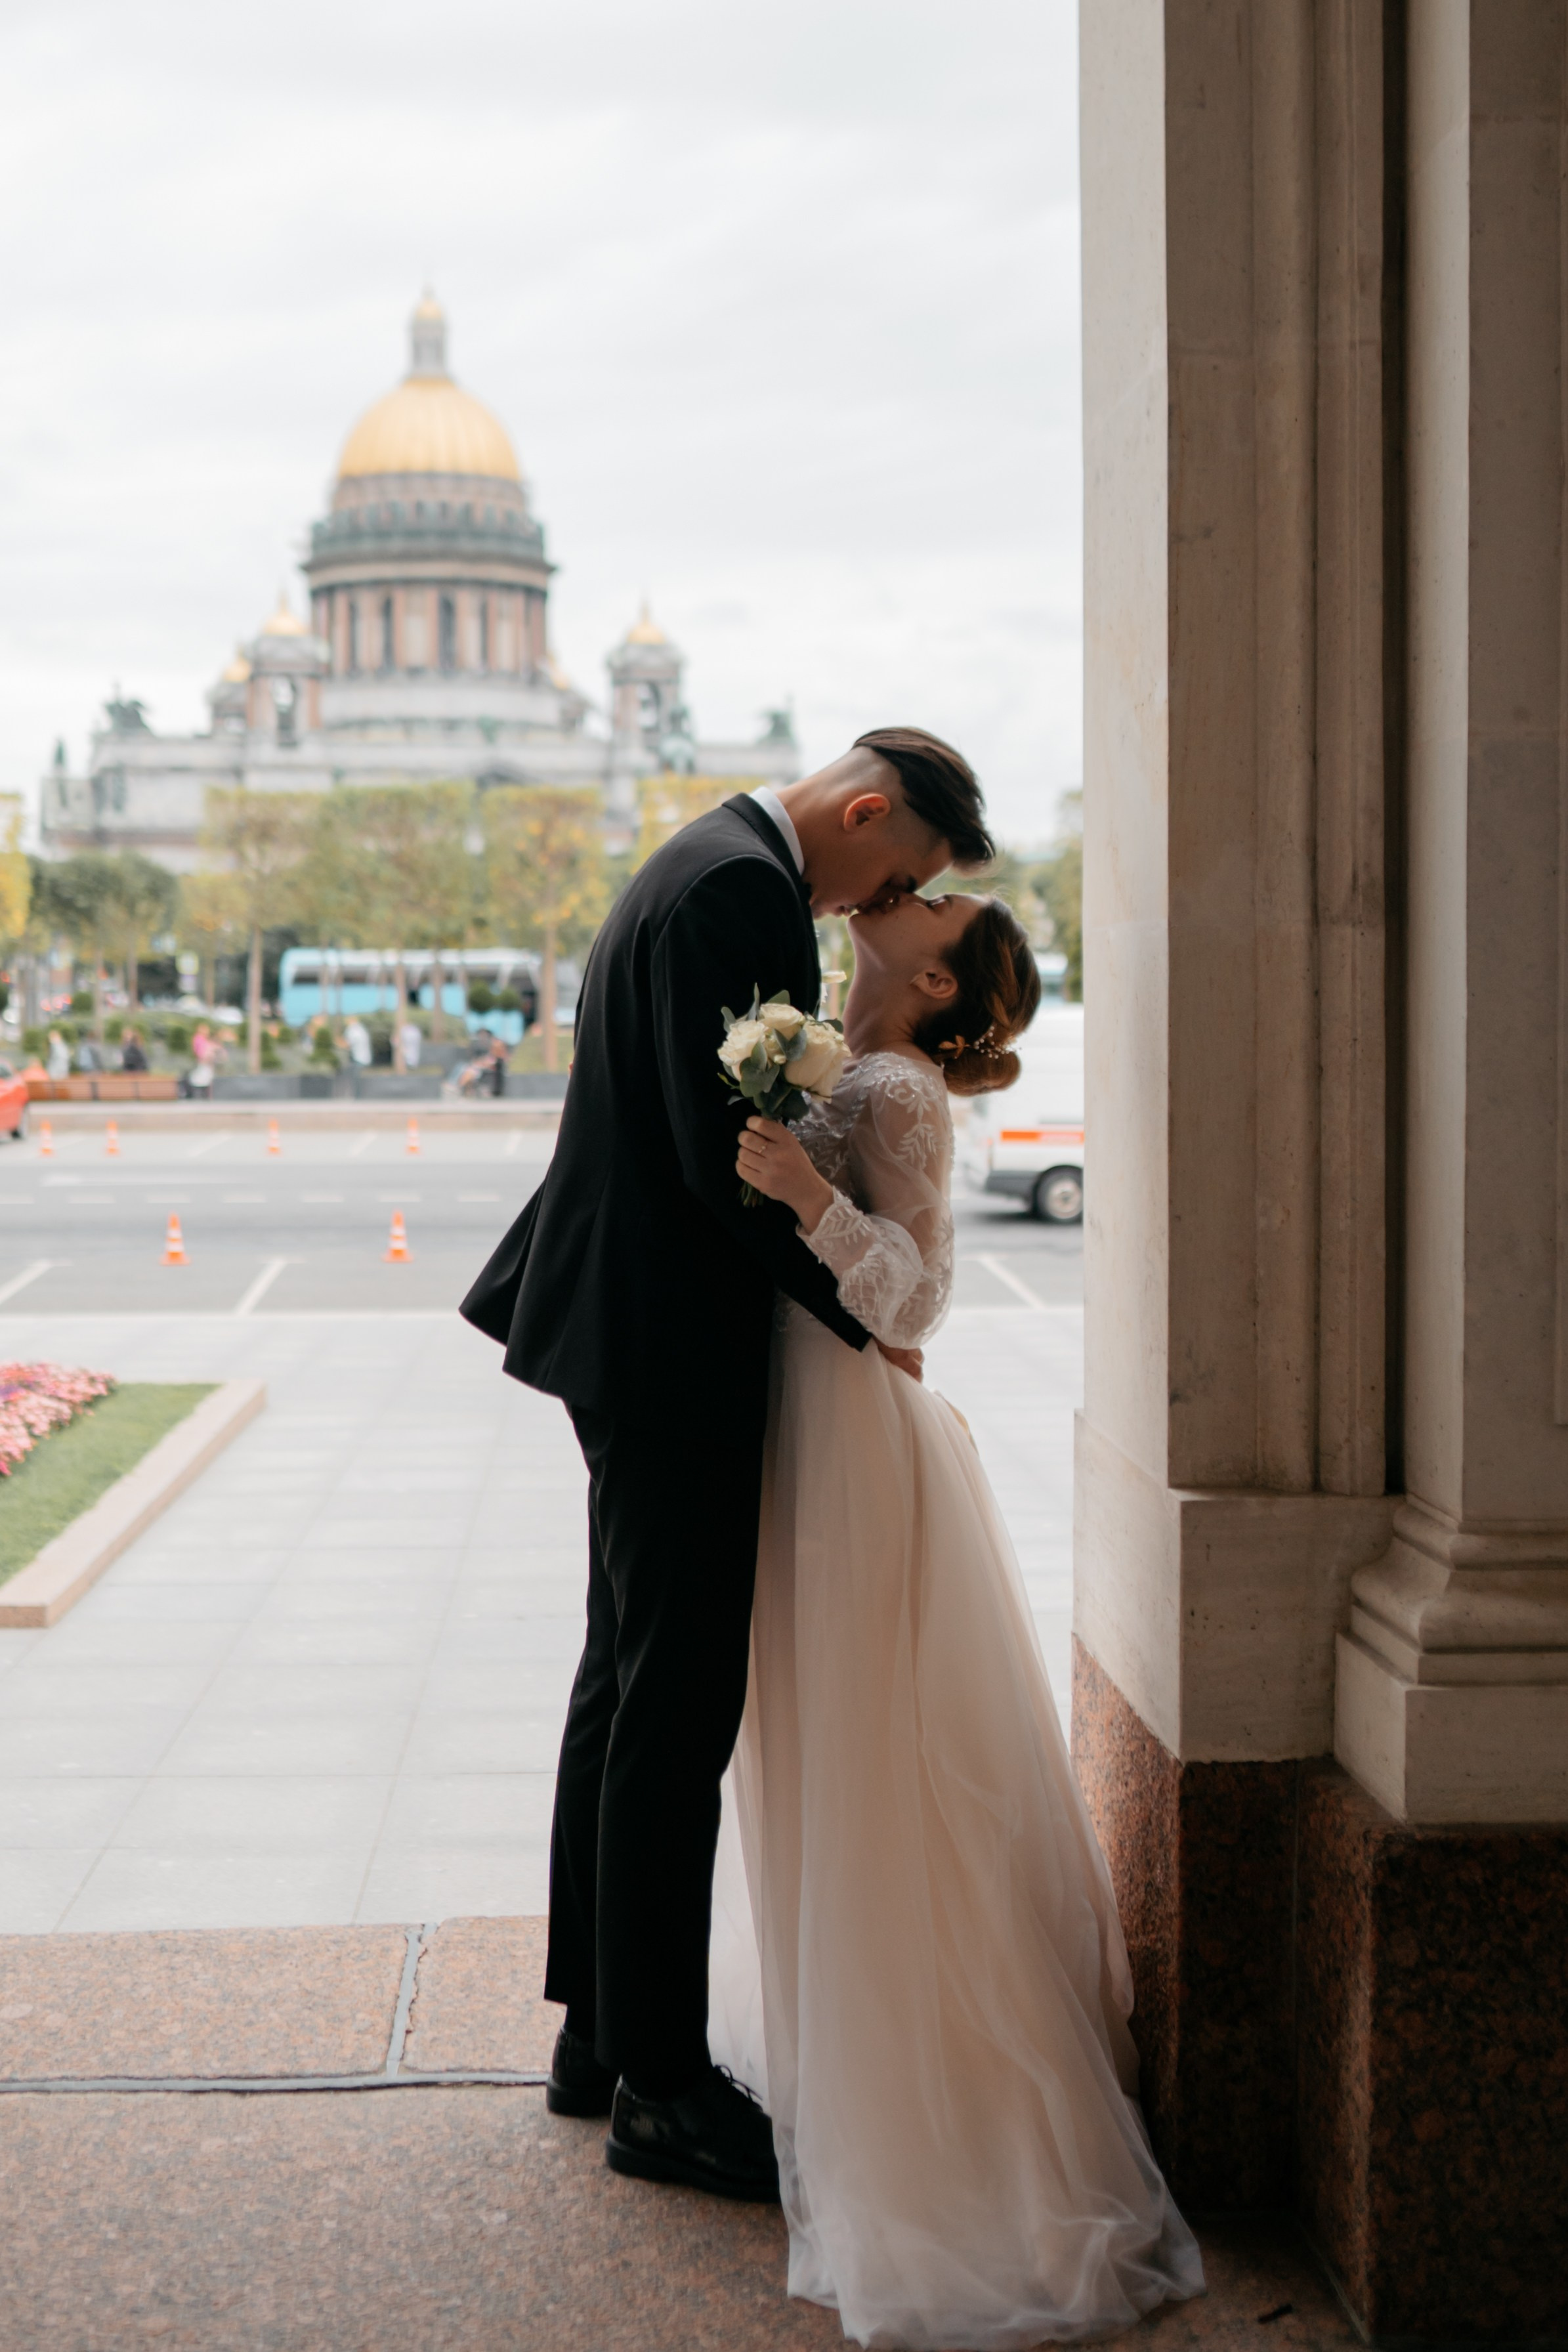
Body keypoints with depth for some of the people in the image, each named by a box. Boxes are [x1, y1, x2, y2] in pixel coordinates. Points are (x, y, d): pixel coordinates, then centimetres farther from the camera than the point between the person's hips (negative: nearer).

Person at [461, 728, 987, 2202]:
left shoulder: (712, 866, 15)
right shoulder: (743, 890, -18)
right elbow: (728, 1158, -24)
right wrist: (858, 1309, -14)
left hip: (633, 1341, 11)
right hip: (673, 1353, -11)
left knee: (627, 1690, 17)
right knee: (678, 1711, -4)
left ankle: (600, 2031, 28)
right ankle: (660, 2087, 5)